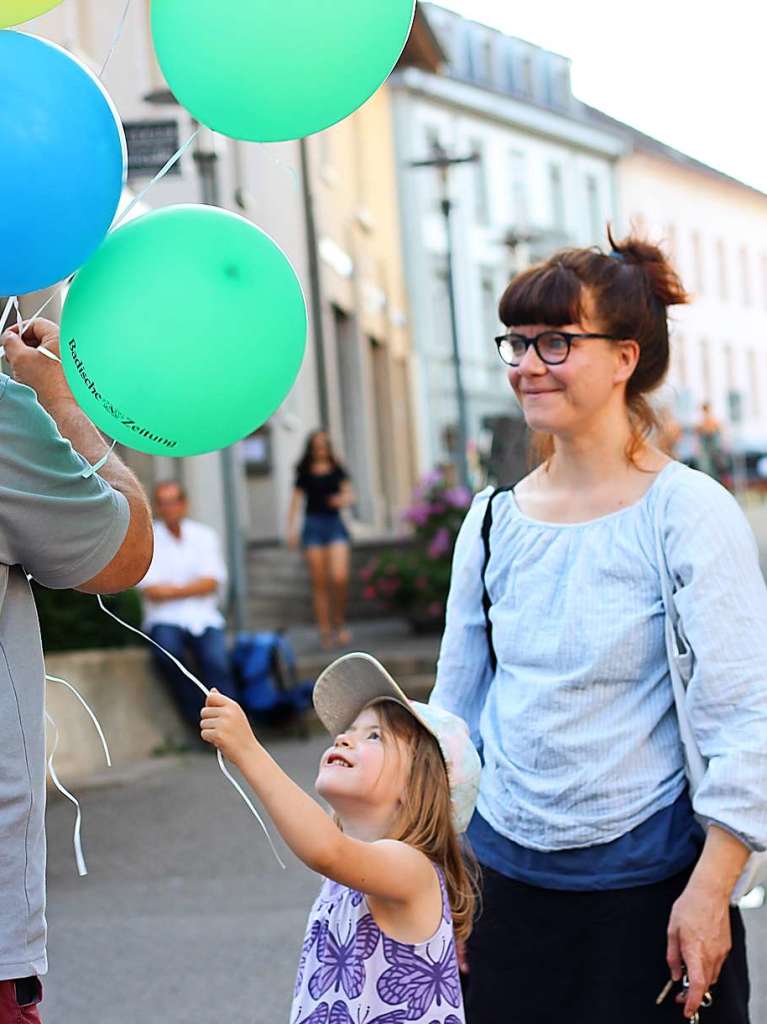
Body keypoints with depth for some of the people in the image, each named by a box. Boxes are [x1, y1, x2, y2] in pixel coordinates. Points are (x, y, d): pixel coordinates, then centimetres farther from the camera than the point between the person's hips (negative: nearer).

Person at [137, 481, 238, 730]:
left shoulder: (204, 535, 12)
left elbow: (212, 583, 0)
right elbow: (152, 591, -5)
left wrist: (172, 590, -9)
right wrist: (193, 588, -7)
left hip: (204, 617, 1)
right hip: (165, 619, -1)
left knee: (216, 660, -27)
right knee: (167, 650, -33)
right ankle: (198, 718, -21)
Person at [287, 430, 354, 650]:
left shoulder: (337, 471, 10)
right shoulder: (305, 473, 9)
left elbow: (350, 495, 7)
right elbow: (296, 501, 9)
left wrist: (343, 499, -17)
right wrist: (291, 529, 0)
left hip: (334, 524, 0)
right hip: (313, 526, 0)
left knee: (340, 578, -15)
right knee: (319, 582, -1)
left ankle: (339, 622, 6)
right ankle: (325, 630, 4)